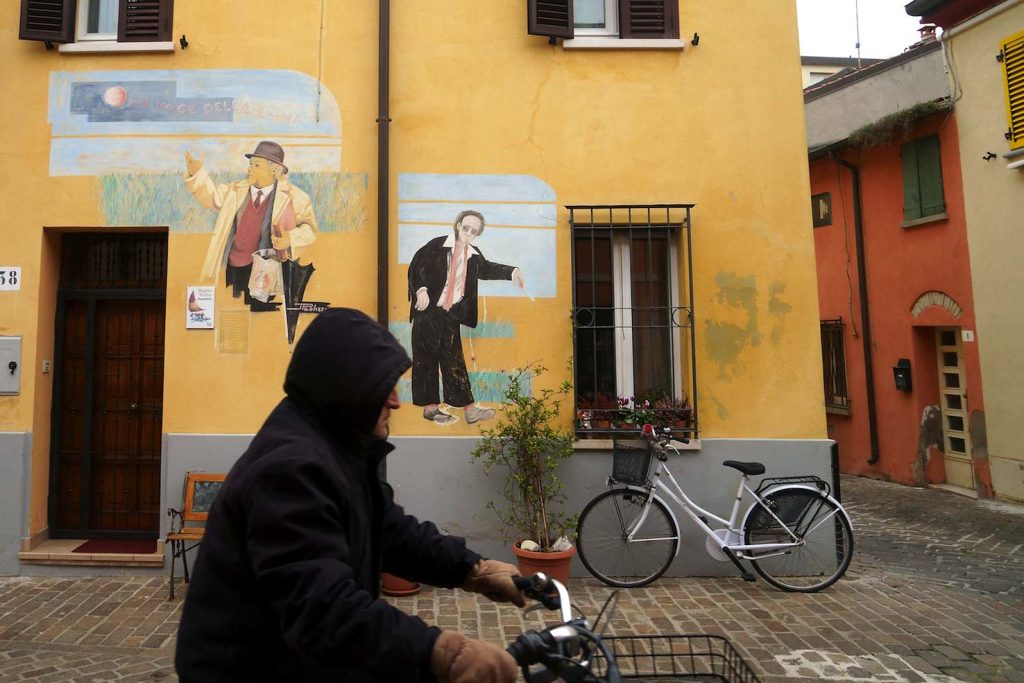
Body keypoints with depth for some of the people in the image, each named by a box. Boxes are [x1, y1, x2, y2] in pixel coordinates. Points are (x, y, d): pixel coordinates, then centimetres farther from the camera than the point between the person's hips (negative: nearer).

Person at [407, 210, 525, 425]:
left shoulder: (473, 255, 9)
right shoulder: (436, 246, -7)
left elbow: (486, 268, 25)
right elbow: (416, 267, -10)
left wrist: (512, 272, 12)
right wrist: (421, 290, -24)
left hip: (451, 315, 5)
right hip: (428, 311, -5)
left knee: (455, 361, 4)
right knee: (426, 359, 0)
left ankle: (469, 408, 1)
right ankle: (430, 407, 7)